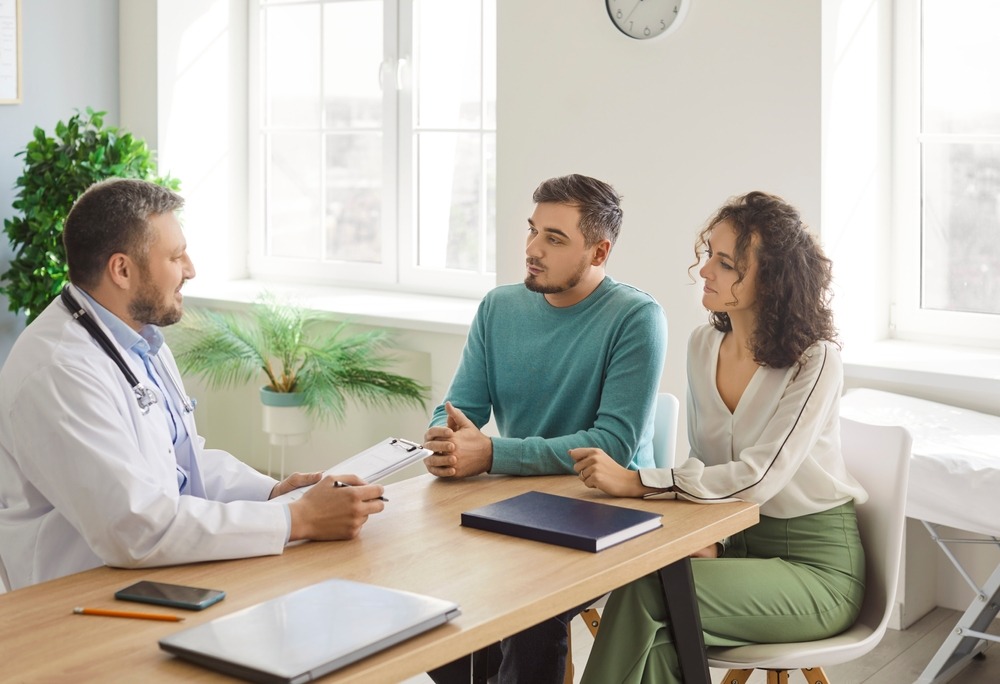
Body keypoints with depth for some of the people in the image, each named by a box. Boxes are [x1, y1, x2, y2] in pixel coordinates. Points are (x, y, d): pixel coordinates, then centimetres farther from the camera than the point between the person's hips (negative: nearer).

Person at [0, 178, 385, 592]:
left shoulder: (141, 339, 10)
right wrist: (299, 521, -23)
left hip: (170, 581, 8)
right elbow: (139, 528, -26)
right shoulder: (60, 371, -20)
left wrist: (275, 492, 1)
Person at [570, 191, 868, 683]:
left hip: (816, 565, -5)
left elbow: (759, 476, -25)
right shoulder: (704, 345, 4)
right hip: (741, 544, 5)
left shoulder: (814, 362, -17)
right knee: (652, 640, -27)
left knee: (643, 592, -28)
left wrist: (635, 481, -27)